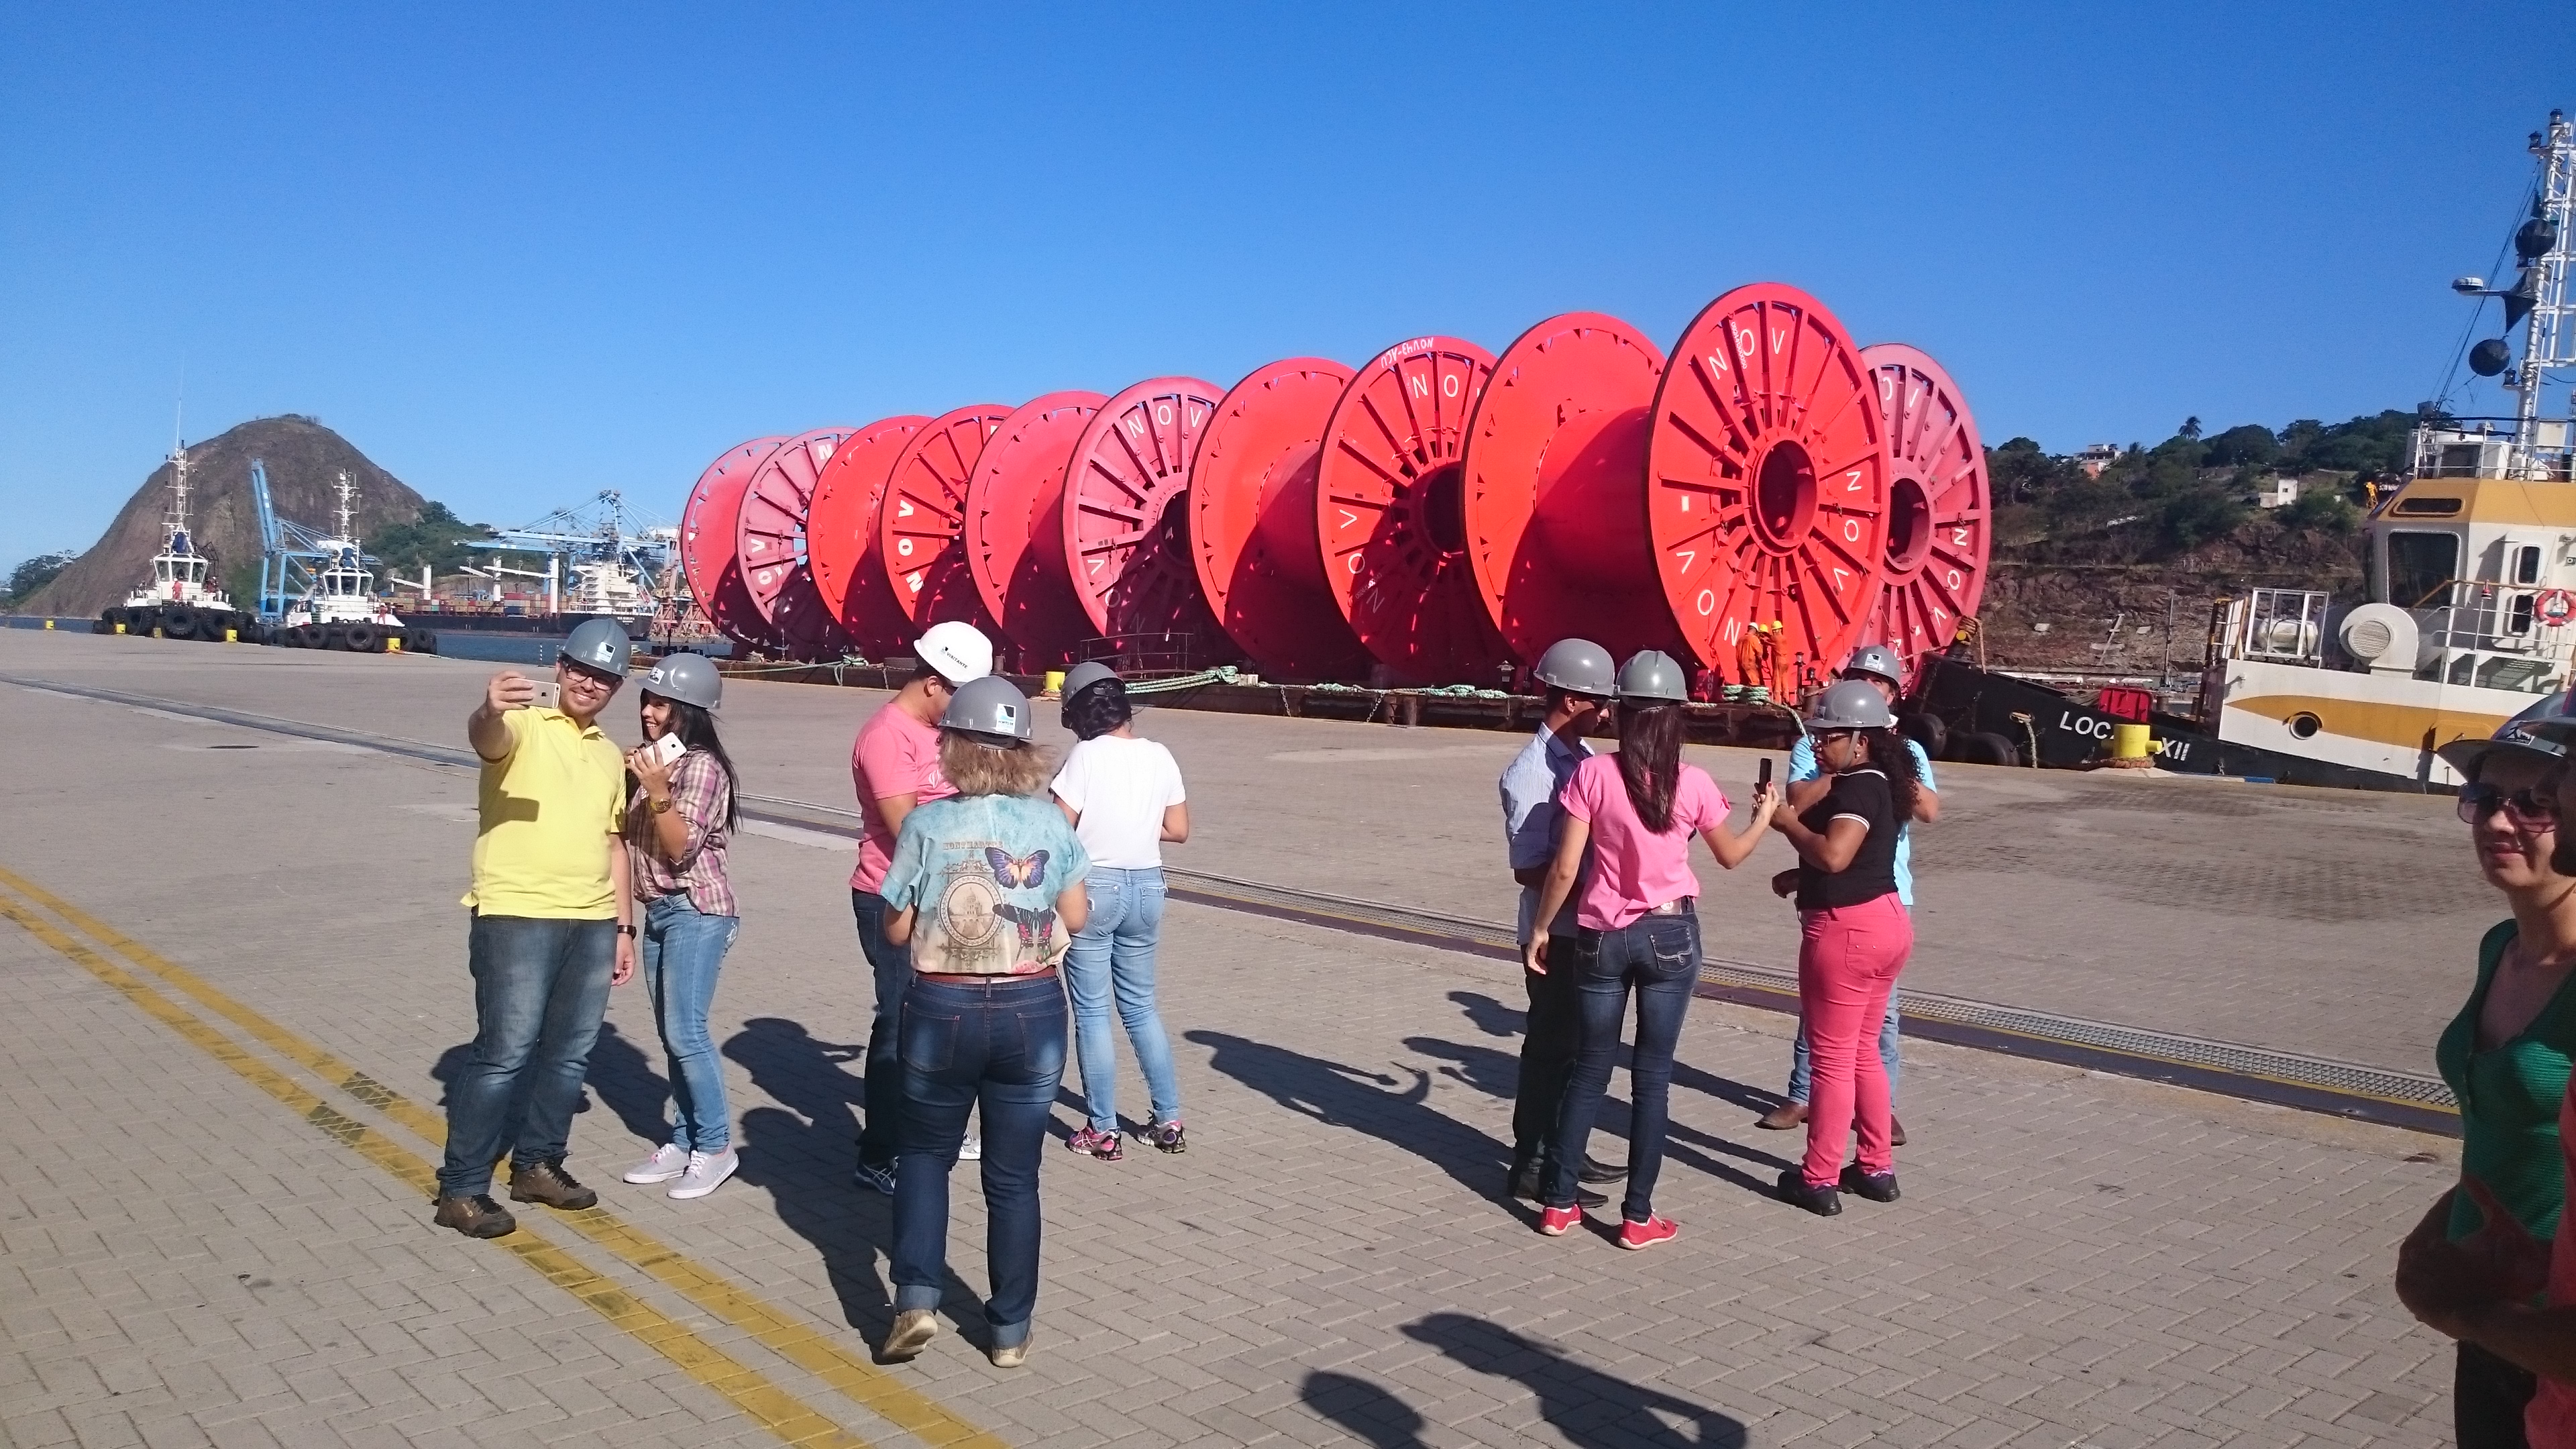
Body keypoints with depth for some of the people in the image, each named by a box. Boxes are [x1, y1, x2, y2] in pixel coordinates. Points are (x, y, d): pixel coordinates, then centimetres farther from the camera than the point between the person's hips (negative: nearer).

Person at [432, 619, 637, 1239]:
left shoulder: (610, 756, 18)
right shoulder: (524, 727, -3)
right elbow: (485, 738, -28)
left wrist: (625, 926, 18)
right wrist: (489, 710, -53)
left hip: (592, 923, 7)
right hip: (517, 917, -7)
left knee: (569, 1054, 13)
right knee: (504, 1054, -6)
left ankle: (537, 1164, 28)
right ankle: (461, 1189, 5)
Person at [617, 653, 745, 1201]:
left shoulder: (702, 766, -14)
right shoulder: (659, 761, 11)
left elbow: (682, 848, -19)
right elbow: (637, 836, 19)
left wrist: (658, 792, -29)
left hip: (695, 912, -9)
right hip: (658, 911, 9)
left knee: (686, 1033, -8)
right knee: (672, 1036, 11)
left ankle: (716, 1147, 2)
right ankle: (683, 1142, 18)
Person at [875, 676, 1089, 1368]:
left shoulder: (927, 825, -8)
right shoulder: (1051, 823, -3)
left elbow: (897, 929, -2)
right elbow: (1077, 918, 6)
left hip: (943, 1010, -1)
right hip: (1032, 1011, 1)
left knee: (925, 1152, 22)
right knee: (1013, 1176, 13)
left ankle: (916, 1299, 9)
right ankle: (1011, 1329, 21)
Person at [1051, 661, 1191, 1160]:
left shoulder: (1086, 756, -12)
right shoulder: (1160, 757, 1)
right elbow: (1178, 830, 6)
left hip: (1093, 886, -5)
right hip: (1147, 886, 5)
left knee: (1092, 1011, 5)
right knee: (1141, 1006, 18)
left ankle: (1103, 1132, 11)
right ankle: (1169, 1121, 21)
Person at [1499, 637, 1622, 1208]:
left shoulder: (1585, 756, 6)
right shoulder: (1531, 773, -18)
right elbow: (1529, 869, -19)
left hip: (1590, 926, 8)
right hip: (1557, 931, -8)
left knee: (1578, 1043, 18)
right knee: (1551, 1046, 2)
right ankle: (1532, 1166, 15)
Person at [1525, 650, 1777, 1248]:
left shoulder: (1593, 774, -10)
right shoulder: (1694, 784, -7)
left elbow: (1564, 869, -9)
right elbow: (1730, 856, 10)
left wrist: (1541, 927, 6)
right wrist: (1765, 816, 29)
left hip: (1602, 937, 1)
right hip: (1669, 935, 0)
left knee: (1589, 1070, 14)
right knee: (1652, 1076, 9)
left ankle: (1559, 1202, 19)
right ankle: (1638, 1216, 14)